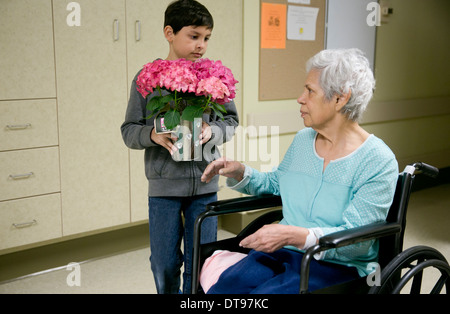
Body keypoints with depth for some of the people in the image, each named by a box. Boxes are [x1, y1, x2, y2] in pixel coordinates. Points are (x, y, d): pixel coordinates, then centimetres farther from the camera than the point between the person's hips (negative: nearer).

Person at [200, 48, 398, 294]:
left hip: (337, 265, -5)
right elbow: (276, 182, 26)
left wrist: (294, 235, -29)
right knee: (221, 287, -21)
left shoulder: (378, 162, -12)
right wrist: (240, 174, 7)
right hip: (282, 252, 5)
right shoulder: (303, 139, 9)